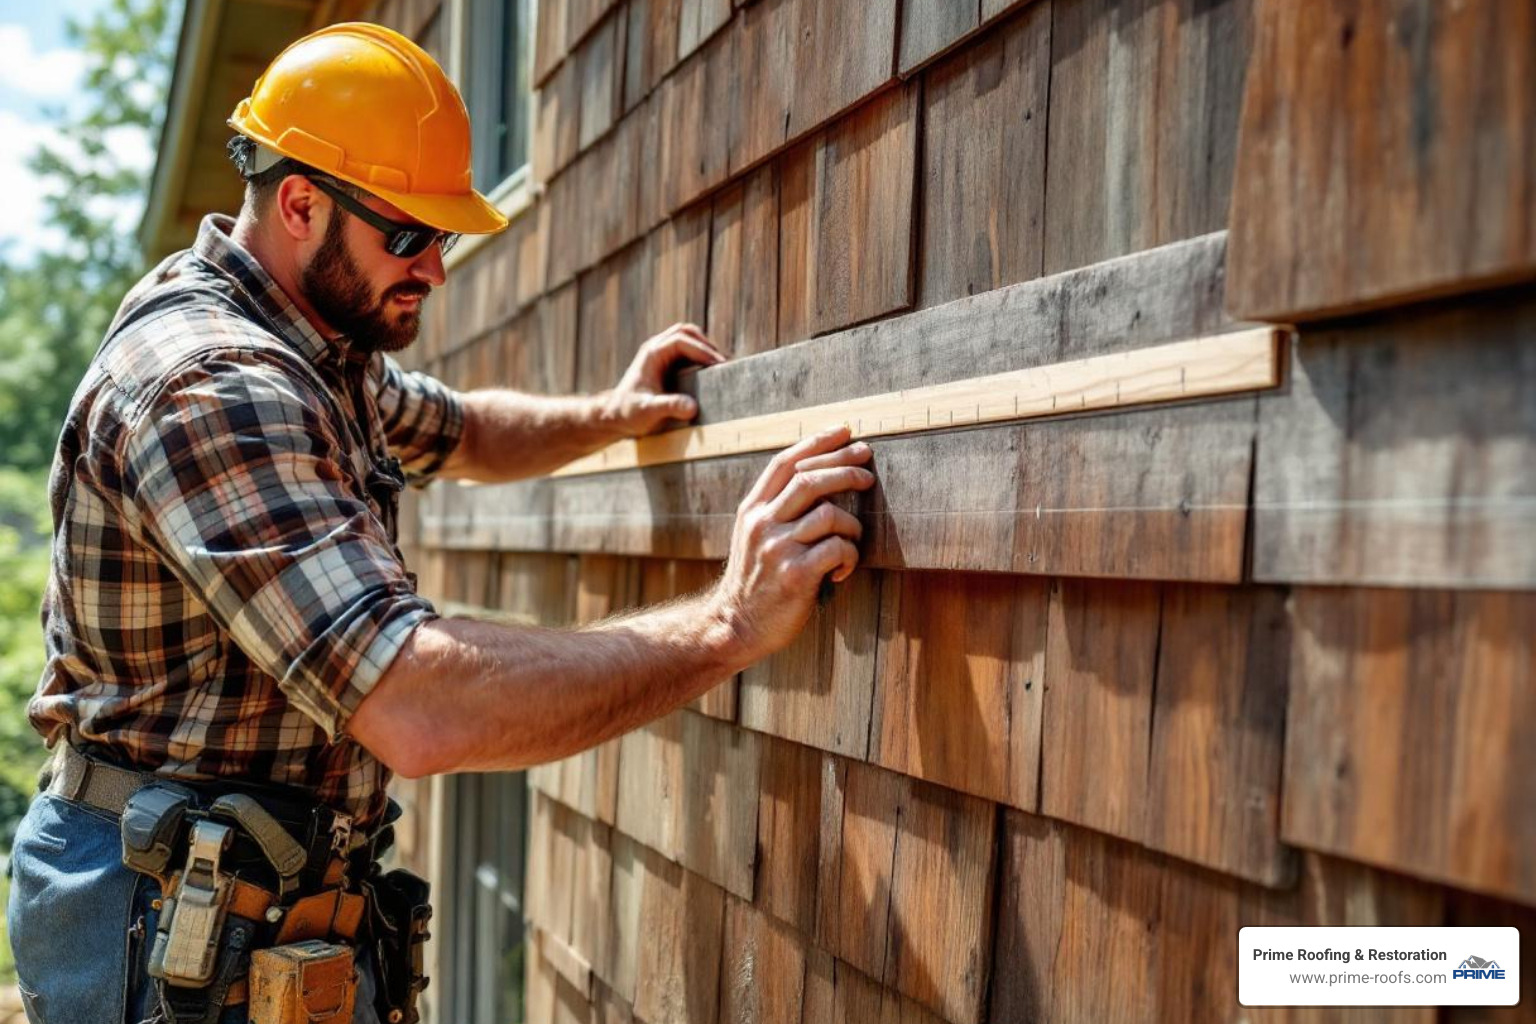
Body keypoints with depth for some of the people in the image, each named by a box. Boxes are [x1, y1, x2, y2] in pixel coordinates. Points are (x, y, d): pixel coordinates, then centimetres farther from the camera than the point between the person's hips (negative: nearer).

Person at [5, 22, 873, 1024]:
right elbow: (416, 704, -36)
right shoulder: (210, 386, -25)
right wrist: (731, 622, -33)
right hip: (173, 927, -9)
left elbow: (459, 432, 30)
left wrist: (609, 413, 13)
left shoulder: (322, 354, 8)